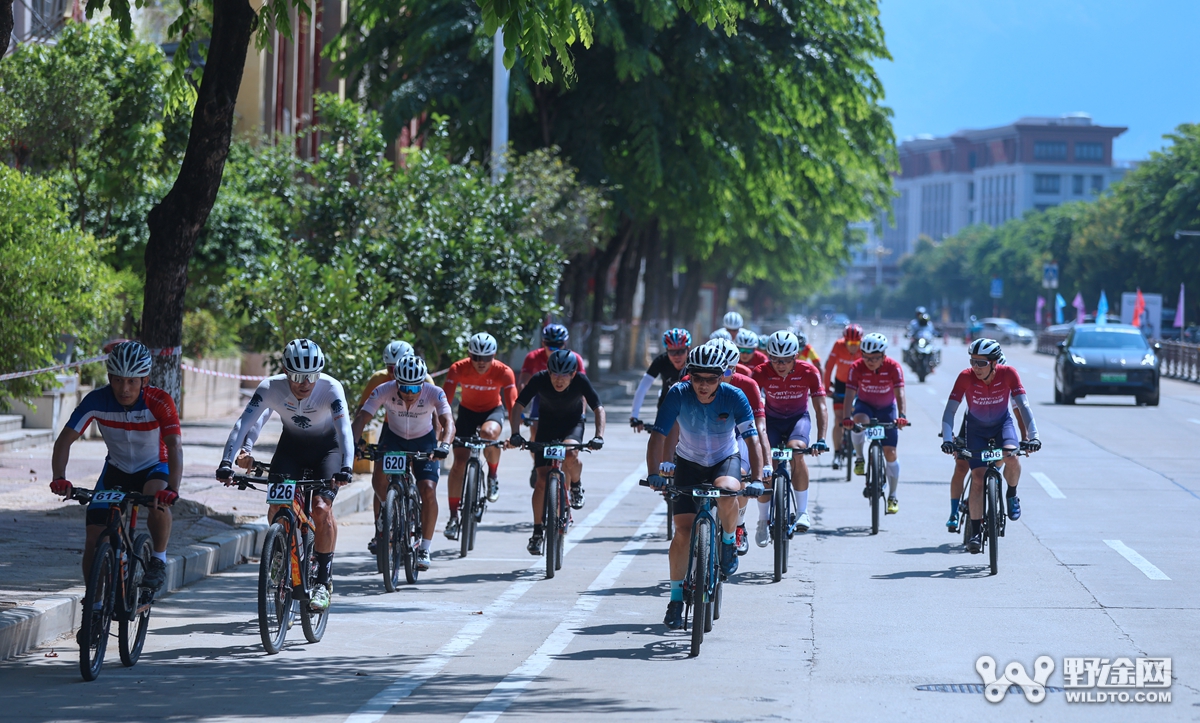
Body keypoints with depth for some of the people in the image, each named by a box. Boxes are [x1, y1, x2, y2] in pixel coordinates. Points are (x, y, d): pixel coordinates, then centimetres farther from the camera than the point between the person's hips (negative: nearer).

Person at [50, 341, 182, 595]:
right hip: (116, 469, 2)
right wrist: (59, 478, -41)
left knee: (158, 500, -37)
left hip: (153, 468, -2)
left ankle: (158, 559, -13)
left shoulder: (159, 402, -27)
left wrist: (172, 489, -54)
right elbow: (65, 439, -24)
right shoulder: (97, 400, -23)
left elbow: (175, 447, -37)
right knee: (93, 540, -11)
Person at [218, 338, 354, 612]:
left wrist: (345, 468, -56)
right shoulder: (271, 387, -27)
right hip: (291, 445, 2)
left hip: (326, 448, -2)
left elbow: (344, 430, -41)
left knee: (322, 508, -21)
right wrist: (227, 462, -45)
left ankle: (324, 580, -7)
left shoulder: (331, 388, -31)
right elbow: (243, 424, -31)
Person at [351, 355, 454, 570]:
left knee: (428, 490, -17)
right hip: (393, 437, 1)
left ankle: (425, 550, -5)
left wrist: (444, 445, -57)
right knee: (380, 478, -24)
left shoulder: (434, 393, -28)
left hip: (424, 441, -1)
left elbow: (448, 422, -37)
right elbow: (361, 418, -31)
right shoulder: (384, 391, -26)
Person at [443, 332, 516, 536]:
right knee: (459, 461, -11)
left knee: (488, 433, -36)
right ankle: (453, 515, -1)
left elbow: (512, 404, -31)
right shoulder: (458, 369, -24)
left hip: (493, 411, -1)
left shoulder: (503, 372, -26)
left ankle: (493, 474, -6)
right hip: (467, 411, 2)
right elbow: (445, 400, -29)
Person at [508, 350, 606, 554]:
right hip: (547, 426, 1)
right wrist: (515, 434, -38)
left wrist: (599, 436, -38)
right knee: (542, 480, -8)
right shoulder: (539, 380, -26)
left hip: (572, 424, -1)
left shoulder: (580, 381, -26)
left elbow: (598, 409, -22)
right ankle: (537, 532, 3)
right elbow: (518, 406, -24)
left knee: (570, 455, -35)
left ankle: (576, 485, -2)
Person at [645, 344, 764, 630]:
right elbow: (658, 434, -25)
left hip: (725, 460, -1)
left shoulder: (734, 397, -22)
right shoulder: (678, 394, -22)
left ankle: (729, 541, -4)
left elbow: (752, 438, -25)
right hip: (689, 463, 1)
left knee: (726, 493, -35)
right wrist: (653, 473, -39)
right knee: (683, 530, -8)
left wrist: (757, 477, -38)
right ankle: (676, 599, 4)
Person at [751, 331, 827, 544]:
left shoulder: (809, 372, -22)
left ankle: (802, 512, -22)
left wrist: (821, 439, -36)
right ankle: (763, 521, 4)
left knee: (797, 450, -32)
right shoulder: (762, 373, -22)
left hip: (798, 418, -1)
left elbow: (820, 407, -23)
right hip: (772, 420, 1)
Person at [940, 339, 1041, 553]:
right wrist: (947, 439, -40)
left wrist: (1033, 436, -40)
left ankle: (1011, 495, -1)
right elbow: (950, 410, -26)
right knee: (978, 477, -12)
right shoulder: (966, 377, -25)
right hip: (976, 427, 0)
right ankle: (976, 532, -5)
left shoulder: (1008, 374, -25)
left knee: (1011, 457, -31)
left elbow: (1024, 405, -29)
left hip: (1002, 423, 0)